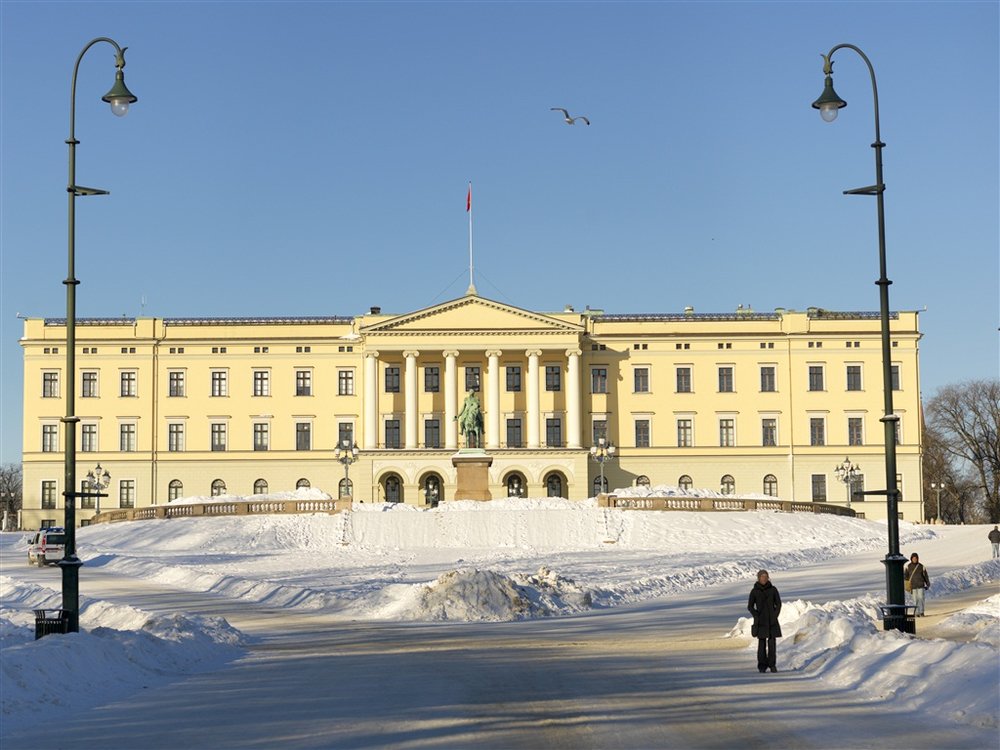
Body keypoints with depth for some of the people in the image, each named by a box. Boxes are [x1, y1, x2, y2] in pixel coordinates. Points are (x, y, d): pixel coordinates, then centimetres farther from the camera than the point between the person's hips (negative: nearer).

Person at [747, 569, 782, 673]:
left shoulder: (773, 589, 1)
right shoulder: (754, 591, -2)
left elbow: (778, 604, 4)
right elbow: (750, 606, 1)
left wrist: (775, 616, -7)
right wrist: (757, 617, -10)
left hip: (772, 621, 1)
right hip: (760, 621, -1)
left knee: (772, 642, -3)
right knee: (762, 643, -2)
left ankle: (772, 665, 6)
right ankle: (762, 666, 5)